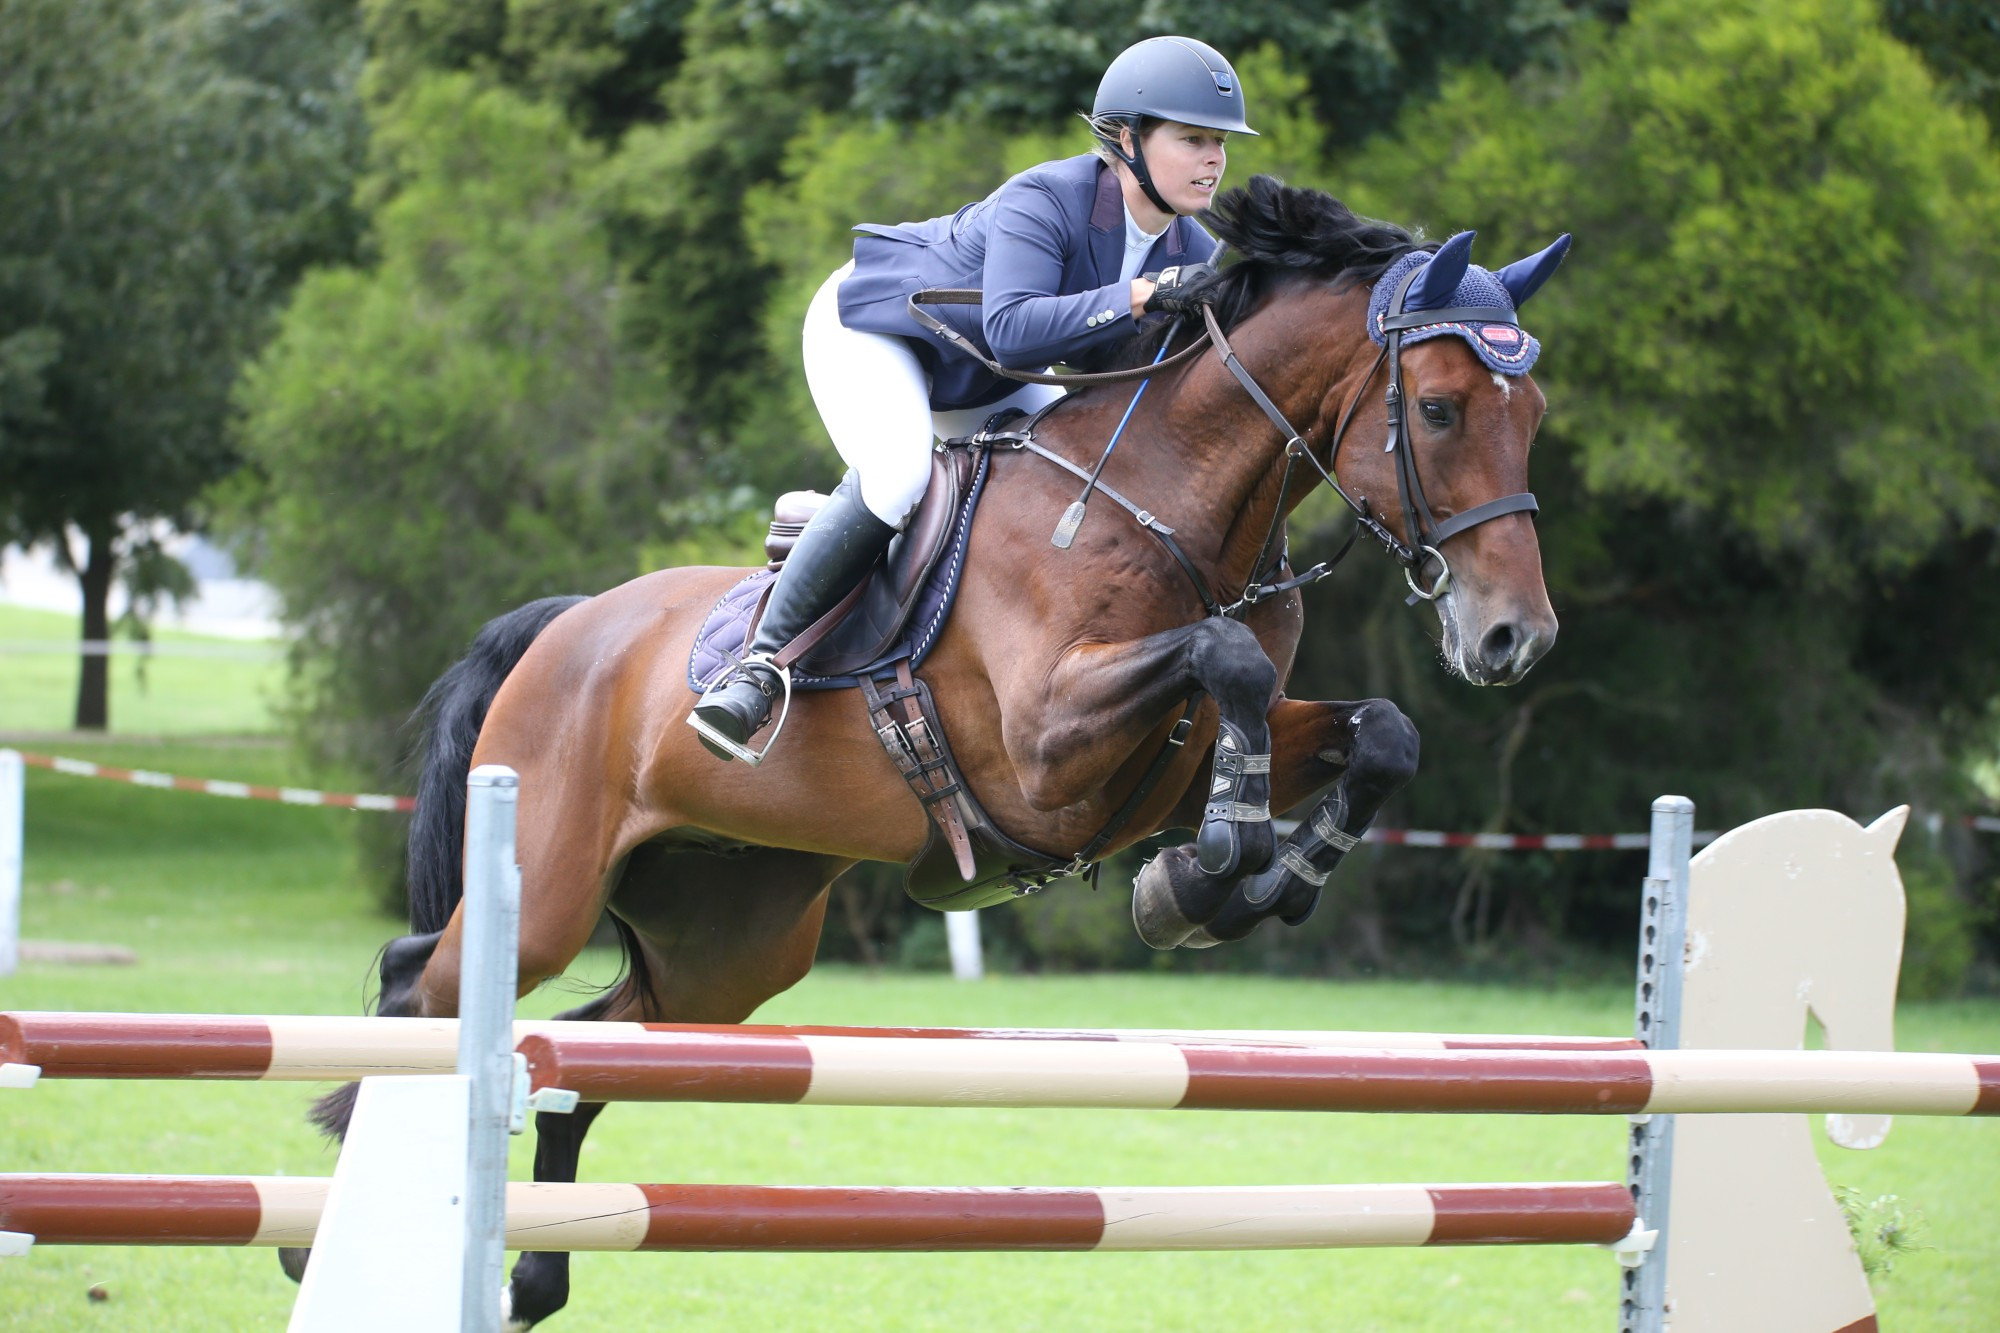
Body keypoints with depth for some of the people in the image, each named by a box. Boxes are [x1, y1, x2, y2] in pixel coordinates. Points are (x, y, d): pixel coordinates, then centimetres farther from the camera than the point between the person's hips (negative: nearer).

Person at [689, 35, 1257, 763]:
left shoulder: (1192, 255, -14)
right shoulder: (1041, 202, -35)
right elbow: (1012, 328, -50)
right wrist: (1135, 297, -57)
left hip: (983, 382, 8)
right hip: (872, 330, -8)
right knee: (897, 478, -33)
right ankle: (761, 662, -23)